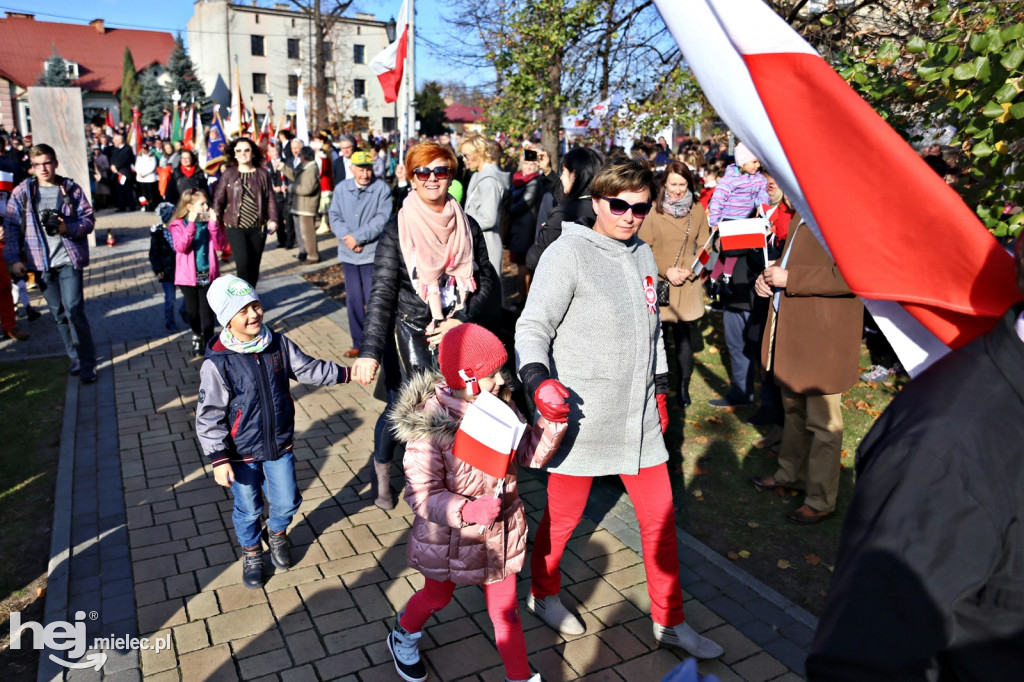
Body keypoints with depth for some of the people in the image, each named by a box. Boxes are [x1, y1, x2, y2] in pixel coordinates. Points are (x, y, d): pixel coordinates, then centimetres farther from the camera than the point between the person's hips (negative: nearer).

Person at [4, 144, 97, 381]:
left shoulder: (71, 189, 0)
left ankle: (87, 363, 0)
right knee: (59, 314, 11)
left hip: (69, 259, -2)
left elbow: (89, 219, 0)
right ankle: (76, 357, 23)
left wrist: (68, 228, -18)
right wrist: (14, 259, -4)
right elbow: (11, 227, 3)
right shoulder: (22, 191, 2)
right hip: (41, 262, 3)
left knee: (74, 311, -8)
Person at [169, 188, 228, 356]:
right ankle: (197, 336, 40)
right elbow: (181, 247, -20)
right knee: (193, 312, 15)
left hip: (208, 275, 1)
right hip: (188, 276, -1)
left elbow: (220, 245, -7)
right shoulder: (178, 225, -4)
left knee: (207, 314, -3)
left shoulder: (209, 223, 4)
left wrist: (213, 224, -16)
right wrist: (191, 224, -25)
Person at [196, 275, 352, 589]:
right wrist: (218, 459, -16)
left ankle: (277, 533, 49)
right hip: (242, 454, -3)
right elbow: (209, 416, -16)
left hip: (280, 445, 3)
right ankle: (251, 551, 45)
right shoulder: (217, 363, -21)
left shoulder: (278, 343, -9)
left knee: (287, 502, 14)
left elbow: (308, 369, 7)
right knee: (248, 509, 15)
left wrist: (345, 373, 4)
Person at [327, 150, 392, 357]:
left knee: (373, 299, -2)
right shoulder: (341, 188, 6)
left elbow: (382, 219, -14)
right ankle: (358, 342, 21)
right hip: (348, 254, 4)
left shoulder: (382, 188, -7)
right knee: (353, 299, 9)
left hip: (373, 252, -4)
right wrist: (346, 236, -11)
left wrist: (358, 237, -16)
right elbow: (334, 216, 5)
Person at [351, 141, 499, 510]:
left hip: (460, 336, 3)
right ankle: (382, 476, 31)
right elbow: (382, 291, -11)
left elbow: (488, 280, 6)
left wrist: (463, 319, -11)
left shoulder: (467, 226, 6)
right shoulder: (398, 227, -4)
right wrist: (370, 351, -20)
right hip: (410, 335, -3)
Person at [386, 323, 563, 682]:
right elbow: (422, 495, -25)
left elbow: (530, 454, -3)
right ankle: (402, 639, 59)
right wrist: (467, 510, -40)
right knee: (436, 597, 26)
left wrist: (552, 418, -19)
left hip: (501, 533, 3)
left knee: (505, 607, 15)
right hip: (451, 538, -2)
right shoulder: (429, 426, -27)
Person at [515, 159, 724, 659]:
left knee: (660, 515, 12)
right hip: (580, 416, -6)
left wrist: (660, 389, 22)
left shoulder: (643, 255, 12)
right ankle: (542, 595, 38)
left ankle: (670, 621, 32)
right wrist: (539, 378, -31)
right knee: (563, 515, 10)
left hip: (638, 417, 7)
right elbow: (533, 325, -14)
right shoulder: (569, 252, -10)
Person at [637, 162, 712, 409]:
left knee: (684, 336, 3)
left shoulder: (698, 210, 5)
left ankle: (684, 389, 17)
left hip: (688, 286, 2)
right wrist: (665, 270, -12)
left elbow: (704, 247, 6)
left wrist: (690, 270, -10)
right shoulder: (653, 210, -2)